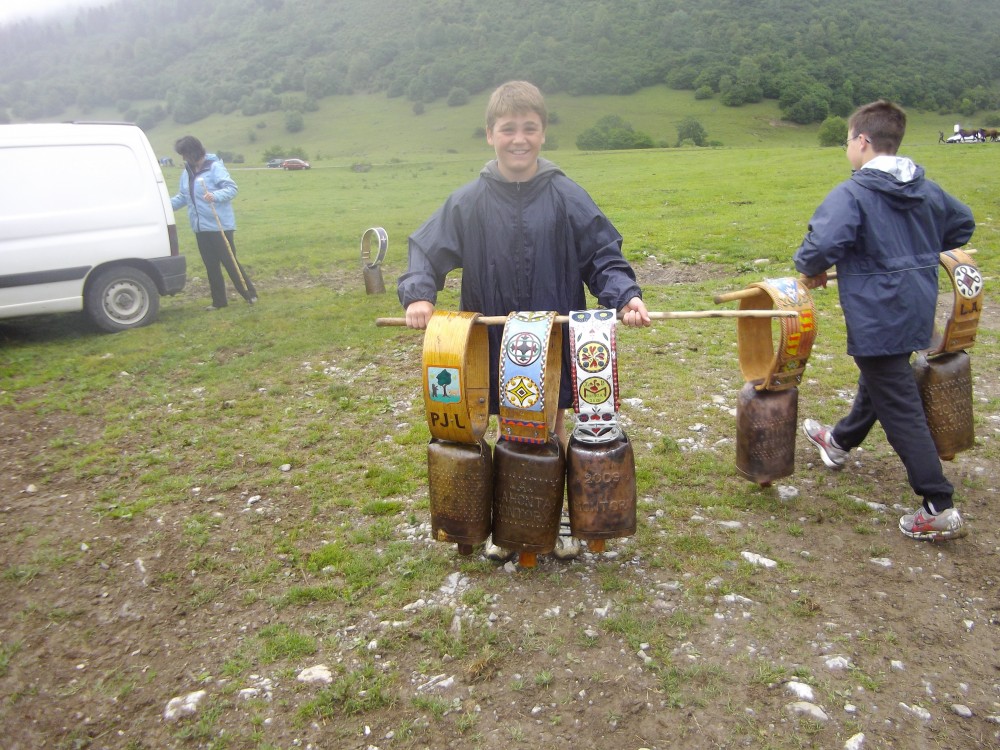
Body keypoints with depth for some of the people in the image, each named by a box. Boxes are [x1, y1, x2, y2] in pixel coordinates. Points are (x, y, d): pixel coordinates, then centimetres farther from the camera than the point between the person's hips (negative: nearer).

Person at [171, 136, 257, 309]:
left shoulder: (215, 167, -11)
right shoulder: (187, 172, 12)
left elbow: (232, 188, -17)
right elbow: (183, 197, 19)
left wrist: (216, 196, -33)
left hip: (220, 226, -7)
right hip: (200, 228, 7)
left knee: (229, 262, -3)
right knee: (211, 265, 10)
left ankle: (250, 294, 8)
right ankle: (219, 300, 18)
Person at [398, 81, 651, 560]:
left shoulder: (567, 197, -4)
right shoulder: (468, 202, -3)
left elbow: (603, 256, -2)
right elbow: (427, 251, -2)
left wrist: (625, 296, -18)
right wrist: (418, 294, -20)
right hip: (494, 343, 0)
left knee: (552, 429, 12)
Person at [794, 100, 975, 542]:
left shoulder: (851, 194, -19)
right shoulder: (925, 189, 6)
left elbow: (822, 244, -33)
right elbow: (963, 223, 19)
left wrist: (811, 270, -12)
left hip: (877, 318, -9)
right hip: (917, 310, 9)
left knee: (900, 409, -2)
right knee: (878, 381, 27)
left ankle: (940, 510, 2)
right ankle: (840, 442, 51)